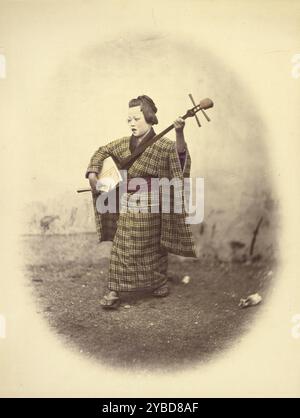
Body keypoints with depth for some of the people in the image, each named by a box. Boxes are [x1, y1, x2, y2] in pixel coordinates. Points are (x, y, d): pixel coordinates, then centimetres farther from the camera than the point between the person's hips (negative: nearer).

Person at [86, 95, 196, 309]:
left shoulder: (161, 145, -8)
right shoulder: (125, 144, 6)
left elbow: (180, 154, -24)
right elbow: (103, 151, 18)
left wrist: (179, 133, -40)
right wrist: (93, 172, 4)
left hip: (149, 205, -5)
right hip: (128, 205, 5)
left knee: (154, 246, 7)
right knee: (122, 247, 8)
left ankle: (160, 283, 27)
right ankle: (114, 290, 18)